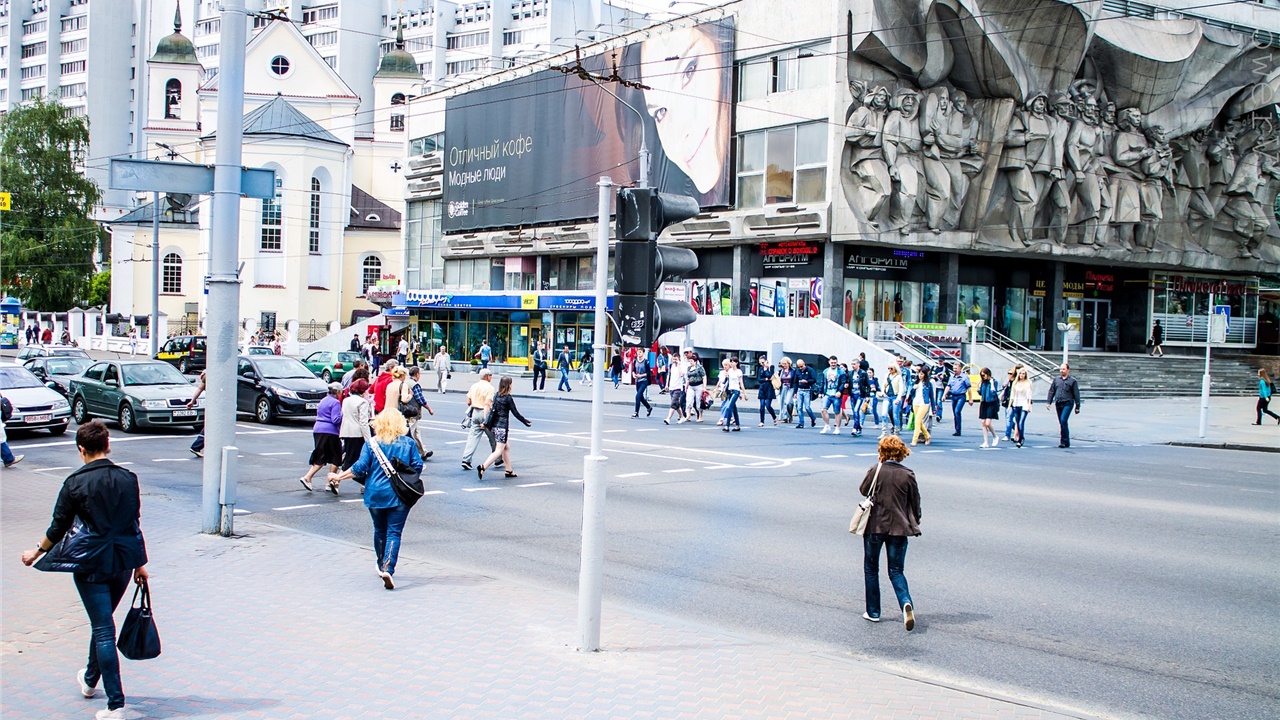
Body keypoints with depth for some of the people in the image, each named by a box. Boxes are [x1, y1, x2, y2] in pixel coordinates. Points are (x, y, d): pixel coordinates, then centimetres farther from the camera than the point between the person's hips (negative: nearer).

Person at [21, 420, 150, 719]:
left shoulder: (75, 483, -10)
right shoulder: (128, 479, 1)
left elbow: (59, 527, -2)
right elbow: (135, 524, 6)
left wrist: (37, 552, 16)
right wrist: (140, 563, 15)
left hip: (91, 564, -4)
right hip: (123, 561, 4)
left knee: (103, 630, -3)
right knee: (102, 623, 24)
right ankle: (91, 679, 45)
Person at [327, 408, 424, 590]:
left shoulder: (371, 443, -5)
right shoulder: (408, 443, -3)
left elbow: (360, 468, -7)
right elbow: (418, 466, -1)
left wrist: (339, 477, 5)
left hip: (375, 495, 1)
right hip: (399, 495, -1)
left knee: (380, 531, 19)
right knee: (394, 533, -2)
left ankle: (382, 566, 33)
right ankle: (388, 568, -20)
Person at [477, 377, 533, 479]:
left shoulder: (497, 396, 7)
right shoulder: (508, 398, -12)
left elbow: (493, 411, 11)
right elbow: (515, 413, -9)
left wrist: (486, 423, 18)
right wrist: (526, 422, 0)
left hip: (495, 426, 8)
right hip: (502, 427, -8)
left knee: (507, 447, 19)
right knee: (499, 451, -6)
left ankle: (509, 471, 25)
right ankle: (483, 467, -20)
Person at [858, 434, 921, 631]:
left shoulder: (875, 471, -10)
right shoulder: (908, 475, -5)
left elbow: (863, 490, 6)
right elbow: (915, 502, 3)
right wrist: (915, 522, 19)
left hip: (875, 526, -1)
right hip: (899, 527, 2)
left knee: (871, 569, 15)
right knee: (896, 571, 10)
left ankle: (873, 612, 18)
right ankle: (906, 602, -16)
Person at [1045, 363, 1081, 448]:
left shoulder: (1072, 381, 0)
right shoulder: (1056, 379, 12)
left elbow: (1076, 394, 2)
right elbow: (1051, 391, 15)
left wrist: (1077, 407, 2)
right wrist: (1049, 402, 7)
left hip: (1068, 404, -5)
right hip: (1058, 404, 5)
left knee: (1063, 421, -18)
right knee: (1062, 423, 7)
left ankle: (1064, 441, -13)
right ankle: (1067, 442, 16)